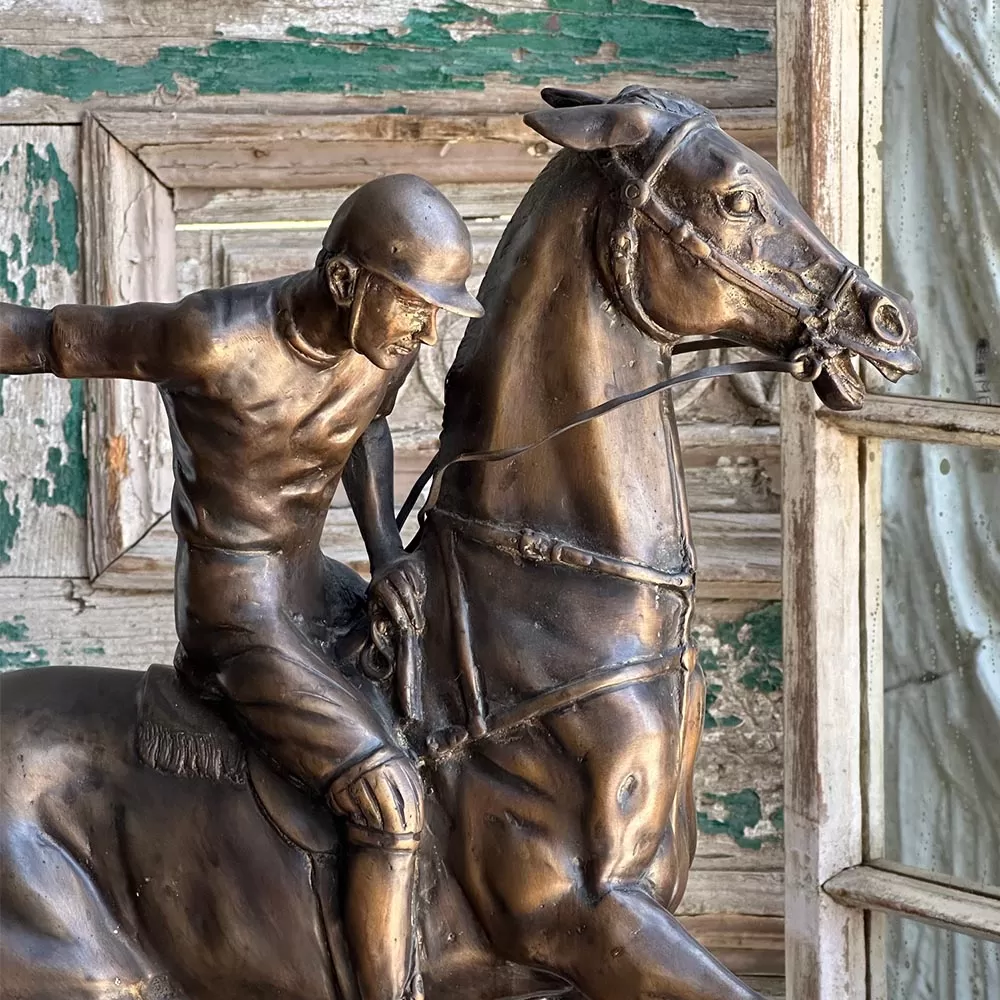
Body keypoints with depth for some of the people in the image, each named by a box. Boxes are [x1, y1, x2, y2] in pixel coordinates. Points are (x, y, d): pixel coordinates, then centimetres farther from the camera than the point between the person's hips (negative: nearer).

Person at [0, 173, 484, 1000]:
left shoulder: (388, 336, -7)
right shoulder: (212, 341, -28)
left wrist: (386, 551, 0)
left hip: (311, 590, 8)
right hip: (240, 625, -8)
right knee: (393, 802, -21)